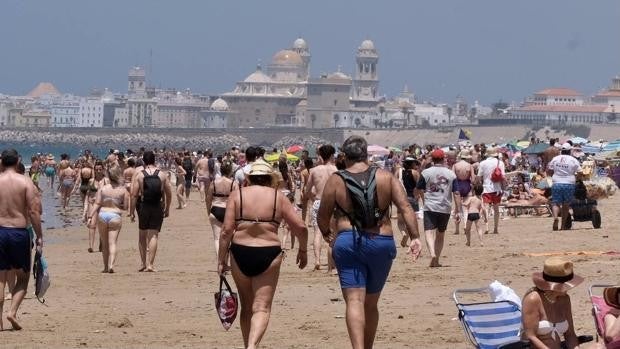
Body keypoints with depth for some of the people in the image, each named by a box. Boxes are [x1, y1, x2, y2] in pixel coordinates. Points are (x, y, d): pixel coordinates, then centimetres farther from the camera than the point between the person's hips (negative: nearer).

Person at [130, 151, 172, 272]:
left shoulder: (139, 175, -3)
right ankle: (150, 264, -8)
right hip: (158, 208, 0)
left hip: (144, 207, 0)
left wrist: (132, 211, -1)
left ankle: (143, 263, 15)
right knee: (153, 236, 0)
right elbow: (169, 194, 5)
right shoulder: (162, 175, 1)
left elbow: (134, 195, -7)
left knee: (142, 236, 15)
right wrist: (167, 208, 16)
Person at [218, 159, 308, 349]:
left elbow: (227, 230, -4)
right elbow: (300, 227, 1)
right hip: (268, 254, -1)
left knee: (246, 307, 17)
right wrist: (303, 250, 18)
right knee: (262, 308, -2)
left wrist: (221, 260, 1)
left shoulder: (237, 195, 4)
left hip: (240, 253, 1)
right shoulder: (278, 197, 4)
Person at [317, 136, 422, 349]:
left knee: (354, 301, -8)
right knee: (371, 303, 17)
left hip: (348, 243, -2)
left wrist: (327, 234, 25)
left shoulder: (335, 181, 0)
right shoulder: (386, 178, 5)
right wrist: (414, 237, -7)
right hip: (382, 244, 3)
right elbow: (406, 208, -5)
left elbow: (322, 217, 5)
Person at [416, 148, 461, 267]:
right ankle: (436, 260, 17)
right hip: (445, 208, 2)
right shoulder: (451, 174, 2)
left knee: (429, 232, -8)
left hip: (430, 208, -2)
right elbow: (456, 193, -1)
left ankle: (432, 254, -32)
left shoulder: (426, 173, -1)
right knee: (440, 235, 15)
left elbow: (419, 189, 11)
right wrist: (458, 211, 1)